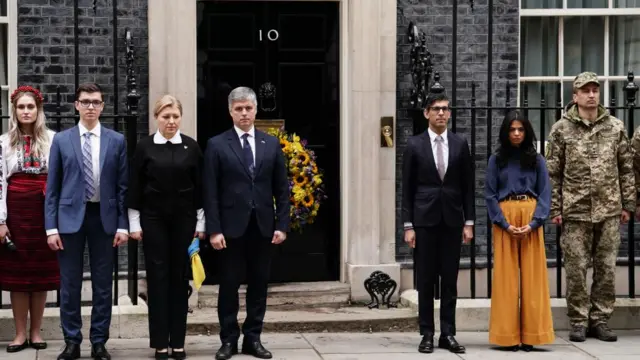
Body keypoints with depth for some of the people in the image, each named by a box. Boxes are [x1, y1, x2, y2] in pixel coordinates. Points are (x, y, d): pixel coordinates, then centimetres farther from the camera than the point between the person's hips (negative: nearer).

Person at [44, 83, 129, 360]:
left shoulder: (116, 141, 3)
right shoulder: (61, 140, 3)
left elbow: (123, 186, 3)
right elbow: (52, 187, 2)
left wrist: (123, 224, -3)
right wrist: (51, 226, -4)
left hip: (104, 217, 0)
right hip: (71, 217, 0)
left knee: (103, 285, 6)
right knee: (69, 285, 4)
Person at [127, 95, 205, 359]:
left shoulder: (191, 147, 2)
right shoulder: (145, 147, -1)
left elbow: (199, 187, 4)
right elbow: (134, 187, 1)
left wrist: (201, 223, 2)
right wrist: (134, 224, -2)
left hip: (184, 220, 1)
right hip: (153, 220, -1)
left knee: (180, 277, 5)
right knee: (157, 278, 1)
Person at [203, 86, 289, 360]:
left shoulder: (271, 144, 8)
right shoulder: (217, 145, 0)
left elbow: (282, 189, 8)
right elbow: (211, 192, -4)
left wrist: (282, 224, 0)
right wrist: (214, 230, -10)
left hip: (263, 227, 3)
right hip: (232, 227, -2)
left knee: (259, 285, 7)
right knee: (229, 286, 4)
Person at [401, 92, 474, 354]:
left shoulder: (460, 144, 5)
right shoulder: (414, 145, 1)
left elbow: (467, 186, 7)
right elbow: (407, 188, 1)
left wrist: (469, 222, 2)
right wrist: (408, 225, -4)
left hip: (452, 220, 1)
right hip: (425, 219, -1)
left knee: (450, 280, 4)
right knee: (425, 280, 3)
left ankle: (448, 334, 10)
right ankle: (427, 334, 10)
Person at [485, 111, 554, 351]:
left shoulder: (537, 160, 7)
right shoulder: (496, 160, 6)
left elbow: (545, 194, 3)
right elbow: (490, 194, 1)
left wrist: (533, 223, -11)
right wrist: (505, 224, -11)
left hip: (531, 219, 1)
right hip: (504, 219, -1)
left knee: (532, 275, 0)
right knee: (506, 276, -1)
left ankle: (530, 335, 3)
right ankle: (509, 335, 2)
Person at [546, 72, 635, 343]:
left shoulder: (615, 127, 7)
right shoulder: (561, 129, 1)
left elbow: (626, 169, 10)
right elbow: (552, 173, 2)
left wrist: (627, 204, 7)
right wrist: (554, 208, -2)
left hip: (609, 211, 2)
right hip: (575, 211, -2)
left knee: (606, 268, 5)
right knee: (576, 269, 1)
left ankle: (600, 320, 15)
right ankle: (579, 321, 11)